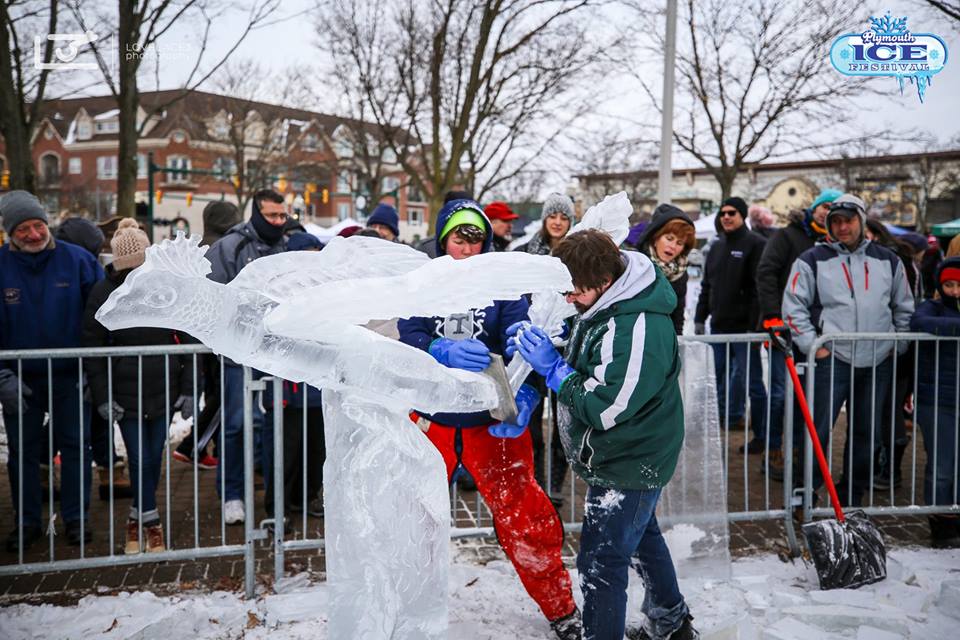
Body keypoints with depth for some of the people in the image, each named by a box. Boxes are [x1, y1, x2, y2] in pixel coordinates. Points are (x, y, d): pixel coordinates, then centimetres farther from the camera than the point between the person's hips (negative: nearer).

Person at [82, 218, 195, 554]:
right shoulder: (105, 291, -6)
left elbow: (188, 338, 1)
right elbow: (93, 346, -1)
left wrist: (188, 389, -3)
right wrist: (102, 397, -6)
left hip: (163, 389, 1)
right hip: (125, 393, -1)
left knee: (154, 458, 10)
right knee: (139, 459, -2)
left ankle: (138, 519, 28)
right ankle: (150, 522, 15)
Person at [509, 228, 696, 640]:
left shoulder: (638, 331, -32)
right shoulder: (602, 303, -3)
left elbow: (604, 408, -29)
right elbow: (585, 354, 14)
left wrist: (553, 367, -24)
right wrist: (539, 339, -5)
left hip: (628, 464, -11)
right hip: (631, 457, 11)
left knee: (601, 562, -3)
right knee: (641, 537, 27)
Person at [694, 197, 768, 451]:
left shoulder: (756, 244, -7)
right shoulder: (717, 247, 16)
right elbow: (707, 285, 20)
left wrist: (755, 325, -19)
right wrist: (700, 318, 13)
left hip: (744, 328, -7)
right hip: (719, 326, 7)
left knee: (751, 380, 0)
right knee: (720, 380, 11)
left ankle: (761, 436, 10)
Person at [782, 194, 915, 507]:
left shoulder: (888, 260, 11)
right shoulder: (812, 260, -1)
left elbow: (904, 308, 18)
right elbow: (794, 306, -3)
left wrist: (900, 346, 11)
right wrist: (812, 346, -9)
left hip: (878, 362, 4)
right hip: (831, 359, -4)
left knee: (866, 432, 11)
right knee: (817, 429, -6)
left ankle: (851, 498, 25)